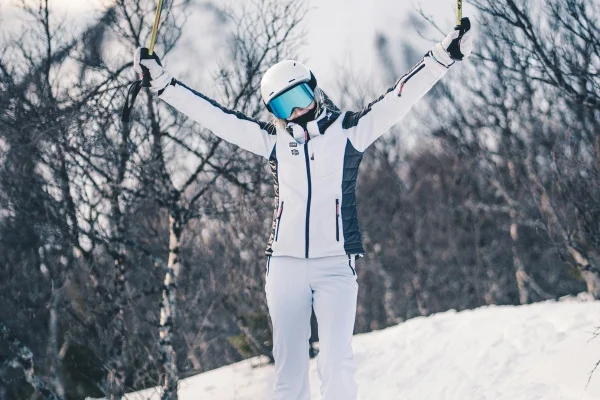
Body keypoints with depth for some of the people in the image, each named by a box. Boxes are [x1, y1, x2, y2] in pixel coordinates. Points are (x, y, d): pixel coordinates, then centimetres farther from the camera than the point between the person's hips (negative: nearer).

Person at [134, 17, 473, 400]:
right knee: (289, 366, 4)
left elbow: (398, 99, -5)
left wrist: (443, 55, -15)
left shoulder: (348, 131, 3)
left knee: (337, 364, -15)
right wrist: (162, 81, 12)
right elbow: (215, 115, 12)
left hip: (335, 265, -3)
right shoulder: (274, 140, 10)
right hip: (286, 265, 3)